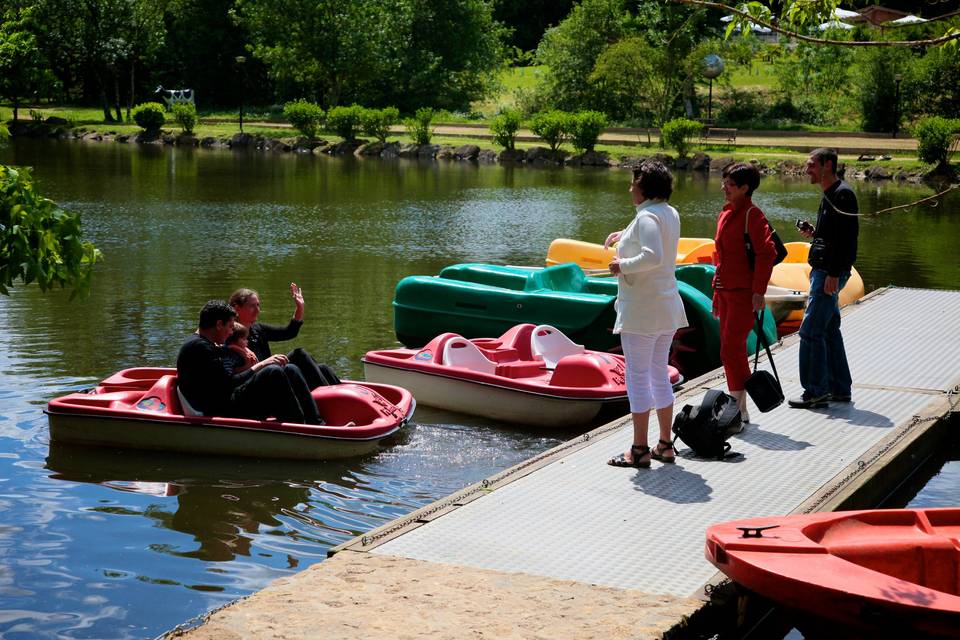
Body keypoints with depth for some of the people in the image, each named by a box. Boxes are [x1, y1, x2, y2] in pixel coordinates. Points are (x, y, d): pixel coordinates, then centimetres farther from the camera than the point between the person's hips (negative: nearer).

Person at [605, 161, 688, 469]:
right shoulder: (671, 214, 10)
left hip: (641, 310, -9)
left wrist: (623, 265, -19)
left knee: (637, 377, -2)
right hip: (667, 307, 9)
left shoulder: (647, 216, -17)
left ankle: (639, 450, 1)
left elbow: (653, 256, -33)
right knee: (660, 375, 15)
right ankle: (665, 445, 21)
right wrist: (626, 235, 26)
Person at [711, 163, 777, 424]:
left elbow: (766, 254, -18)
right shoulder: (726, 213, 15)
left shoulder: (752, 215, -13)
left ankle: (740, 409, -6)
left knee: (731, 351, -11)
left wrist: (758, 291, -20)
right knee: (732, 351, 13)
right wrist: (717, 294, 21)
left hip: (744, 294, -9)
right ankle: (737, 407, 21)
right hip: (726, 292, 9)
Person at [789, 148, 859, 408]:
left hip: (830, 272, -10)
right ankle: (839, 388, 21)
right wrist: (813, 233, 7)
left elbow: (847, 237, -21)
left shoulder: (842, 195, -15)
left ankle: (815, 392, -5)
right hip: (822, 270, 10)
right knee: (829, 330, 14)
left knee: (810, 331, -10)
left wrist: (833, 274, -24)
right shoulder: (829, 195, 16)